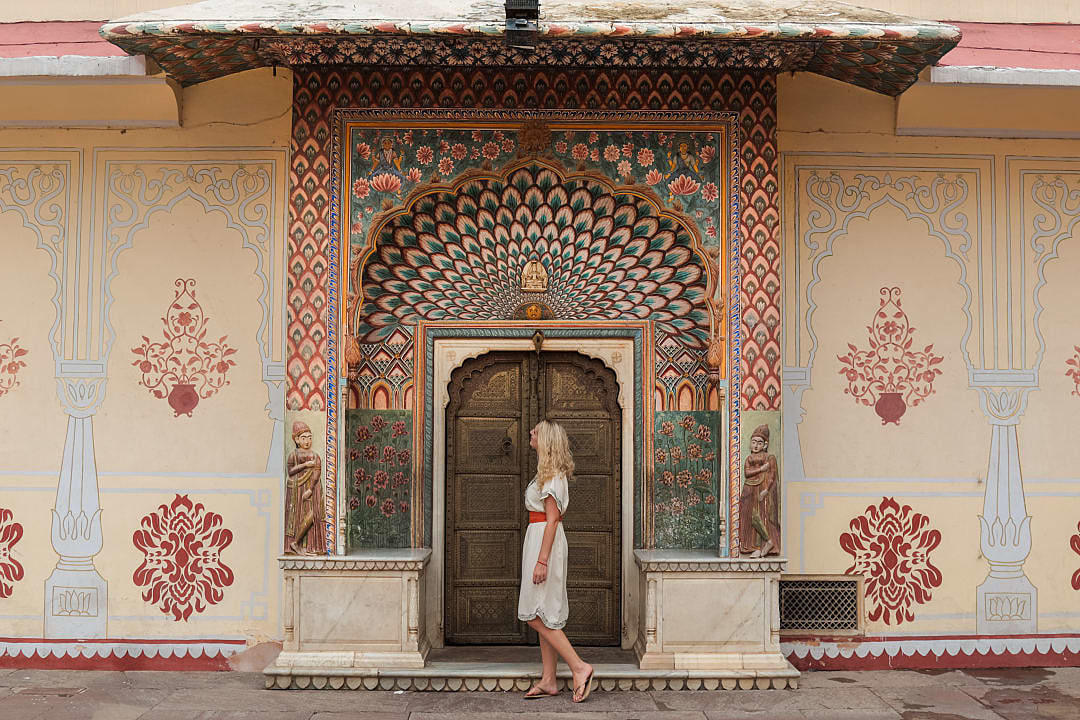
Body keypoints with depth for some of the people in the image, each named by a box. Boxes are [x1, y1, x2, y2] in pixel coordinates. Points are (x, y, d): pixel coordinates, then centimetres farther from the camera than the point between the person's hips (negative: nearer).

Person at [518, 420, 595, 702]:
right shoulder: (548, 472, 15)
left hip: (545, 542, -10)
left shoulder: (552, 474, -15)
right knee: (544, 616, 10)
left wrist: (541, 560, -23)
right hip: (537, 539, 10)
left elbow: (552, 519, -20)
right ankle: (548, 680, 13)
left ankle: (579, 667, -5)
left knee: (538, 616, -8)